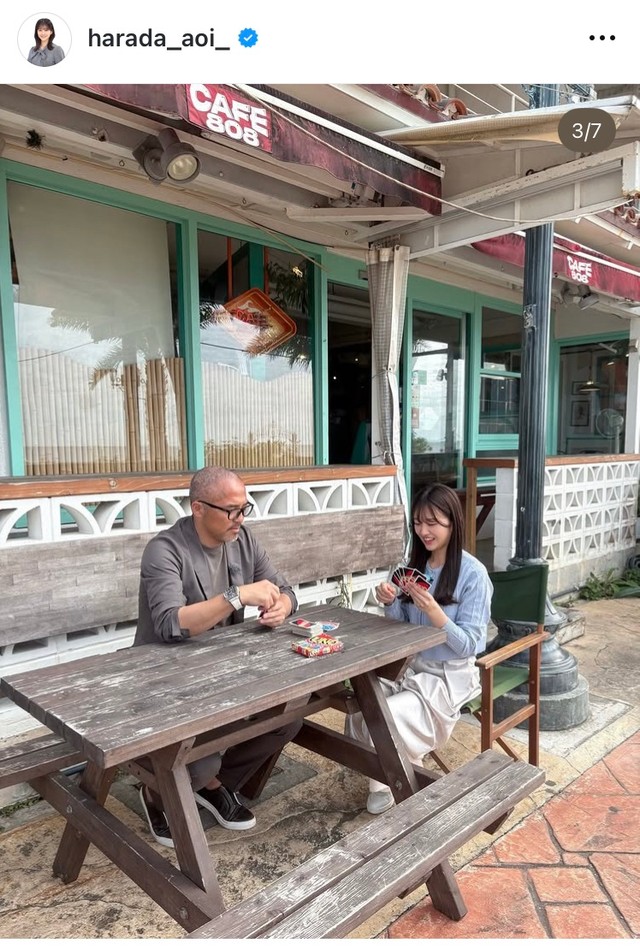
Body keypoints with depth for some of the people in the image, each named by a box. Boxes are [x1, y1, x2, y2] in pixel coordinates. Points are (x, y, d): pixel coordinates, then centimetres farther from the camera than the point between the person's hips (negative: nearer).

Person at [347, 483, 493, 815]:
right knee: (359, 707, -16)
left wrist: (433, 612, -32)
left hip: (451, 675, -6)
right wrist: (390, 603, -14)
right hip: (410, 666, 6)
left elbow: (468, 645, -17)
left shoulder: (473, 574, -16)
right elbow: (402, 627, 7)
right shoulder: (417, 564, 3)